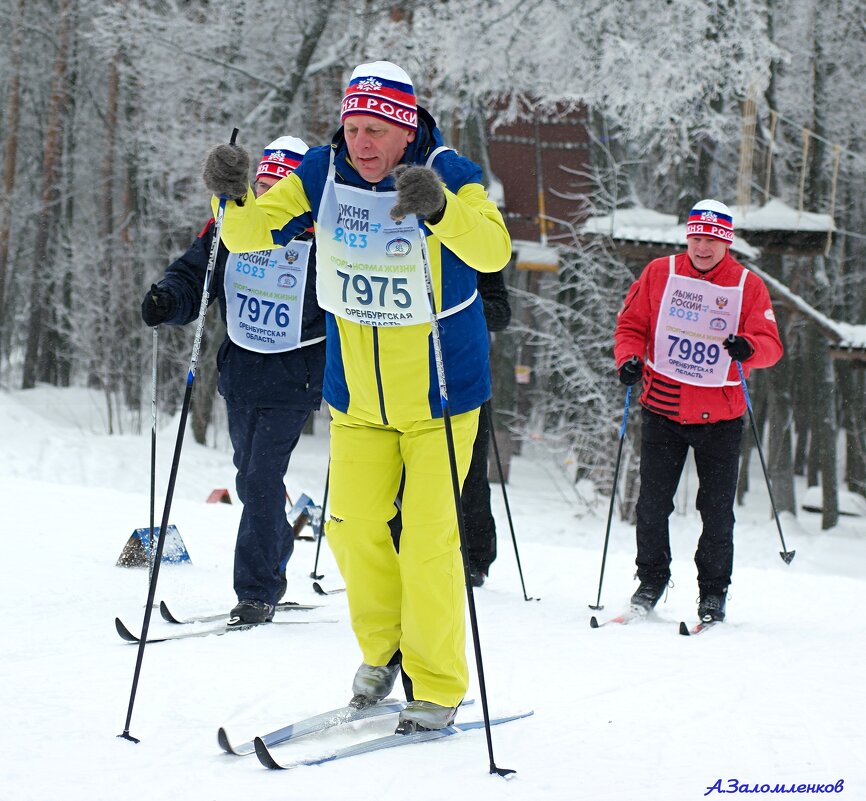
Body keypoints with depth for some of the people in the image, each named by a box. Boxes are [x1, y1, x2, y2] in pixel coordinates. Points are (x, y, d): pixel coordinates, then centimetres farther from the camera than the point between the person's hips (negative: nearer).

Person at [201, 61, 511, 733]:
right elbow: (252, 233, -8)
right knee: (353, 526, 5)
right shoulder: (322, 175, -6)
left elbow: (493, 251, -34)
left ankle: (438, 687, 7)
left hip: (440, 391, -4)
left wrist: (439, 207, -52)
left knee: (428, 536, -5)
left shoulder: (451, 177, -18)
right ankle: (383, 650, 30)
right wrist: (233, 198, -30)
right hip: (357, 395, 4)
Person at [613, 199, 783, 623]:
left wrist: (748, 347, -29)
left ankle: (713, 592, 16)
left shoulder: (749, 286, 0)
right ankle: (651, 580, 18)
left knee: (717, 512, 3)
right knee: (652, 504, 1)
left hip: (720, 416, -1)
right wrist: (629, 358, -13)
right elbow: (631, 323, 7)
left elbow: (770, 343, -7)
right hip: (663, 408, 1)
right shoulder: (659, 273, 3)